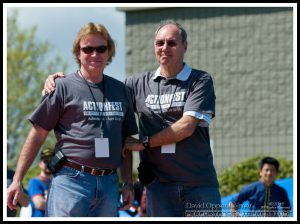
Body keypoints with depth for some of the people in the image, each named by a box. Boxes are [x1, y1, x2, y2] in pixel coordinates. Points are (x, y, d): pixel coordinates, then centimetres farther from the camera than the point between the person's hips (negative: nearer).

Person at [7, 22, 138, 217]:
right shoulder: (64, 87, 1)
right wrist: (17, 180, -4)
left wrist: (128, 184, 15)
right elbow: (37, 135, 0)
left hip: (109, 184, 5)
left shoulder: (121, 91, 15)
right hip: (71, 181, -5)